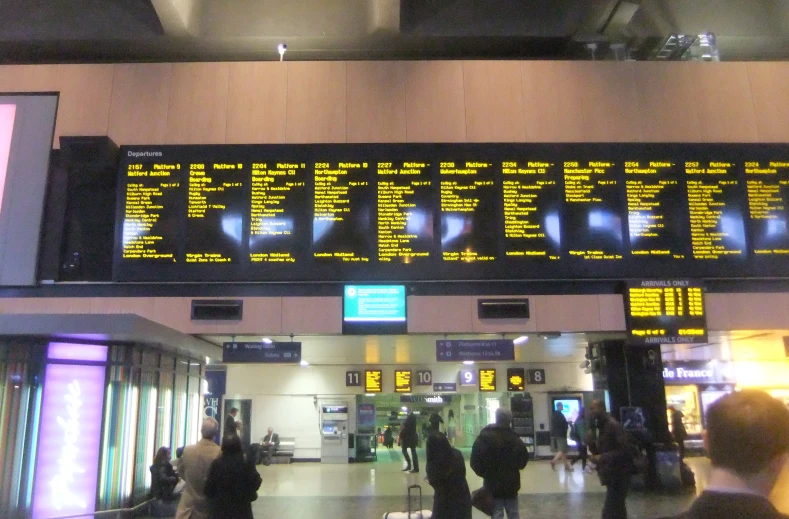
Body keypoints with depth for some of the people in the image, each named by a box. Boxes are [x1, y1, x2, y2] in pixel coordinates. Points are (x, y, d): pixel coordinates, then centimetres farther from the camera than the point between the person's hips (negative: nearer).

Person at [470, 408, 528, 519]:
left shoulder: (484, 437, -10)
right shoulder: (514, 438, -4)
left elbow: (475, 460, -12)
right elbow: (523, 460, -2)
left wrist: (484, 473, 4)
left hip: (493, 483, -2)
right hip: (511, 482, 2)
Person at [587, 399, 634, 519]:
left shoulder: (613, 425, -18)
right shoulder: (602, 427, 12)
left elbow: (625, 451, -26)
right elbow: (597, 451, 13)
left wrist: (602, 458, -24)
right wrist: (590, 440, -7)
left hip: (618, 475, -10)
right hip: (612, 474, 10)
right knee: (617, 508, 21)